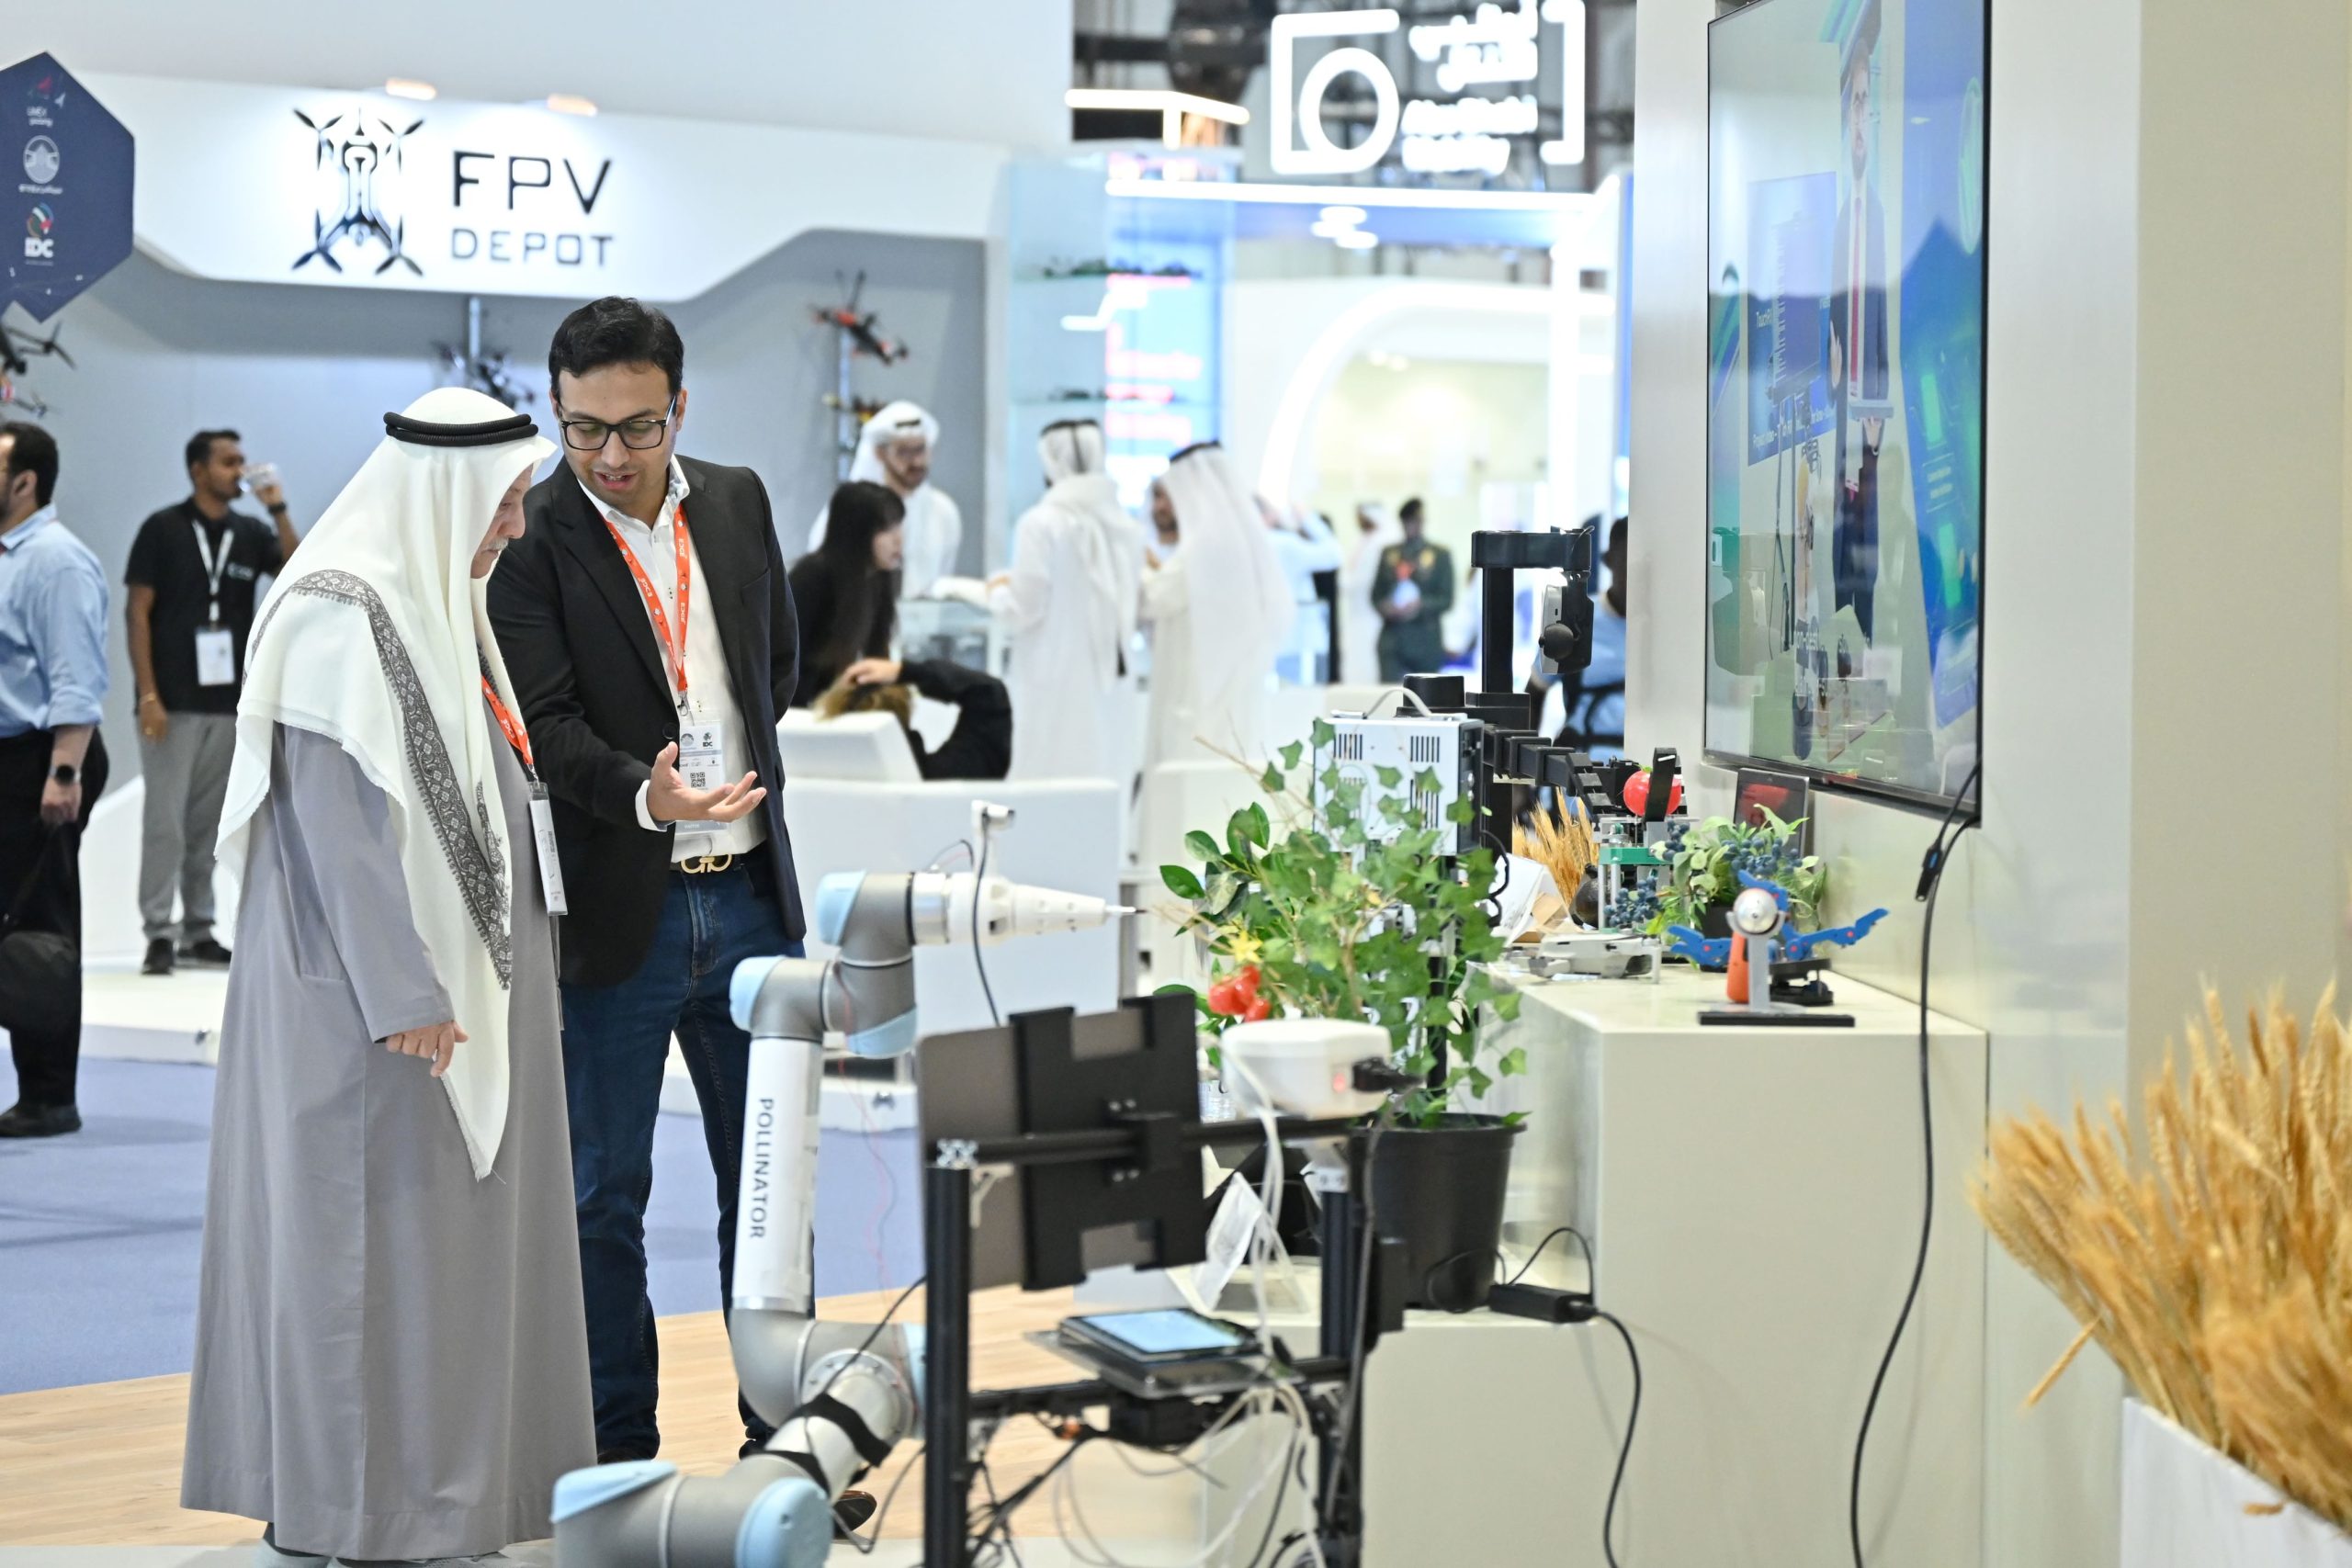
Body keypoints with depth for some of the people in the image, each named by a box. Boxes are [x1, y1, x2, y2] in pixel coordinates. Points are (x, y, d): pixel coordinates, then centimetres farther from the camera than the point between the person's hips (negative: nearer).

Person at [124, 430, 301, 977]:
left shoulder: (250, 534, 9)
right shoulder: (163, 529, -3)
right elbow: (137, 613, -5)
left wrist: (279, 509, -13)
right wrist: (148, 695, -12)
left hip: (227, 701, 4)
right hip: (173, 702, -4)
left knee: (207, 824, 8)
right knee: (165, 819, -6)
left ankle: (198, 931, 14)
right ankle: (159, 933, -3)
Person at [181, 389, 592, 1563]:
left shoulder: (437, 604, 12)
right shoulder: (339, 617, -17)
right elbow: (337, 820, -21)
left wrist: (474, 981, 17)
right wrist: (403, 996, -23)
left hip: (452, 976, 10)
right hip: (367, 988, -9)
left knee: (444, 1229, 13)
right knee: (366, 1235, -3)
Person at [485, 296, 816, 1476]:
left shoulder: (736, 501, 6)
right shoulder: (528, 535, -10)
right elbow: (544, 723, -19)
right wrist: (643, 793, -34)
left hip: (749, 899, 5)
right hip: (613, 910, -5)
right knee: (603, 1195, 6)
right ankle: (620, 1453, 18)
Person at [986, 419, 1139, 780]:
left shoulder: (1041, 523, -12)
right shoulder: (1122, 524, 3)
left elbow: (1024, 609, -9)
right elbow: (1135, 604, 12)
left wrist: (996, 591, 10)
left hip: (1058, 682, -5)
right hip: (1110, 674, 5)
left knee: (1052, 783, -2)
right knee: (1106, 777, 8)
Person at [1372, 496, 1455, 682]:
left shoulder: (1441, 555, 6)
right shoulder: (1388, 554, 15)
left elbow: (1447, 599, 0)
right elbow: (1376, 595, 14)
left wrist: (1421, 605, -17)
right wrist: (1385, 607, -8)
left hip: (1426, 642, -1)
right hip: (1393, 640, 1)